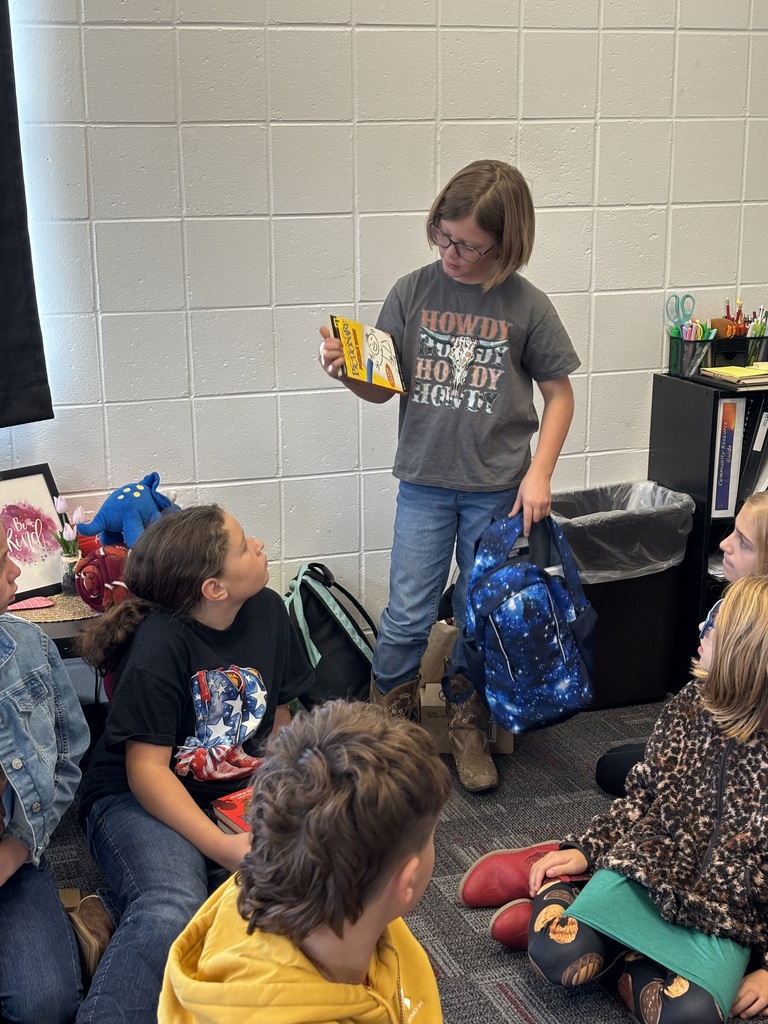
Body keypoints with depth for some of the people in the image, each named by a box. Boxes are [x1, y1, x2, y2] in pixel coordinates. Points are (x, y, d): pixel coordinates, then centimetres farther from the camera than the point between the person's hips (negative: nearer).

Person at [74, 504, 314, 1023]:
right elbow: (147, 770, -20)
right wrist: (221, 846, -28)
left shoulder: (267, 611, 0)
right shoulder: (159, 647, -19)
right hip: (141, 802, -6)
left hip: (242, 793, 6)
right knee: (171, 913, -35)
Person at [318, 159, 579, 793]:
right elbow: (382, 389, 1)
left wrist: (539, 474, -6)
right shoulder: (413, 292, -3)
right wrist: (345, 370, -20)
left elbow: (559, 392, 2)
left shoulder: (527, 306, -6)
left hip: (499, 487, 0)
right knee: (408, 616, 1)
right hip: (425, 482, 1)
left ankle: (468, 729, 30)